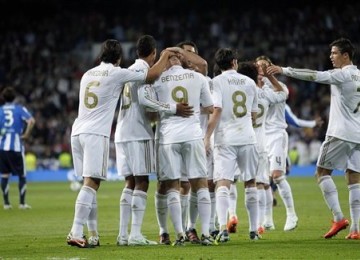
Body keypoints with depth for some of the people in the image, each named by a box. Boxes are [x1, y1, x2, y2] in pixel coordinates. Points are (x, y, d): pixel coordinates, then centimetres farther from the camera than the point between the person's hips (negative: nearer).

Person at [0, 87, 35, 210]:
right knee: (22, 175, 7)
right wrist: (26, 134, -5)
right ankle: (22, 203, 3)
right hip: (16, 146, -2)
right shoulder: (20, 109, 2)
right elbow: (31, 121, -14)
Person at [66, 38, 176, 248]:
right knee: (91, 183, -11)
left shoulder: (88, 74, 19)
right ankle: (76, 233, -21)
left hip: (78, 131, 7)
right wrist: (165, 56, 19)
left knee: (91, 183, 12)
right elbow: (152, 75, 4)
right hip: (96, 134, -7)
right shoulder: (117, 74, -1)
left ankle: (93, 235, 13)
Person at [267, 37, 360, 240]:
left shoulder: (342, 74, -9)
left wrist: (284, 70, -15)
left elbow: (314, 76, -17)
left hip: (340, 133, -7)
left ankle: (339, 217, -10)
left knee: (322, 172, 2)